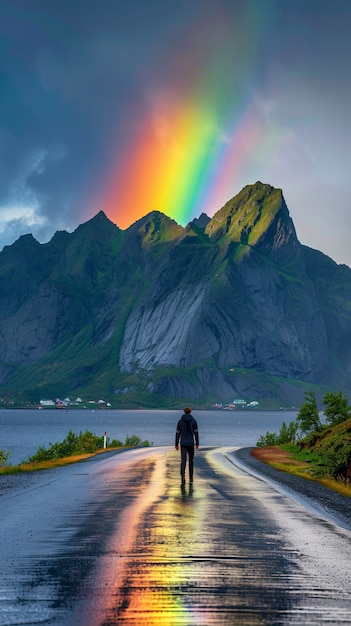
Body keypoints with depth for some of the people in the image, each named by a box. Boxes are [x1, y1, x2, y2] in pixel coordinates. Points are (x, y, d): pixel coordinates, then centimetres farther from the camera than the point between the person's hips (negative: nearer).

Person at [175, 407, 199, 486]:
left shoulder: (180, 421, 1)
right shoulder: (194, 421, -2)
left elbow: (177, 433, 2)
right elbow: (196, 433, -5)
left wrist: (176, 444, 8)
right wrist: (197, 444, -2)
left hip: (183, 443, 0)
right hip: (191, 443, 0)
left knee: (183, 460, -5)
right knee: (191, 460, 15)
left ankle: (183, 475, -30)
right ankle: (191, 478, 19)